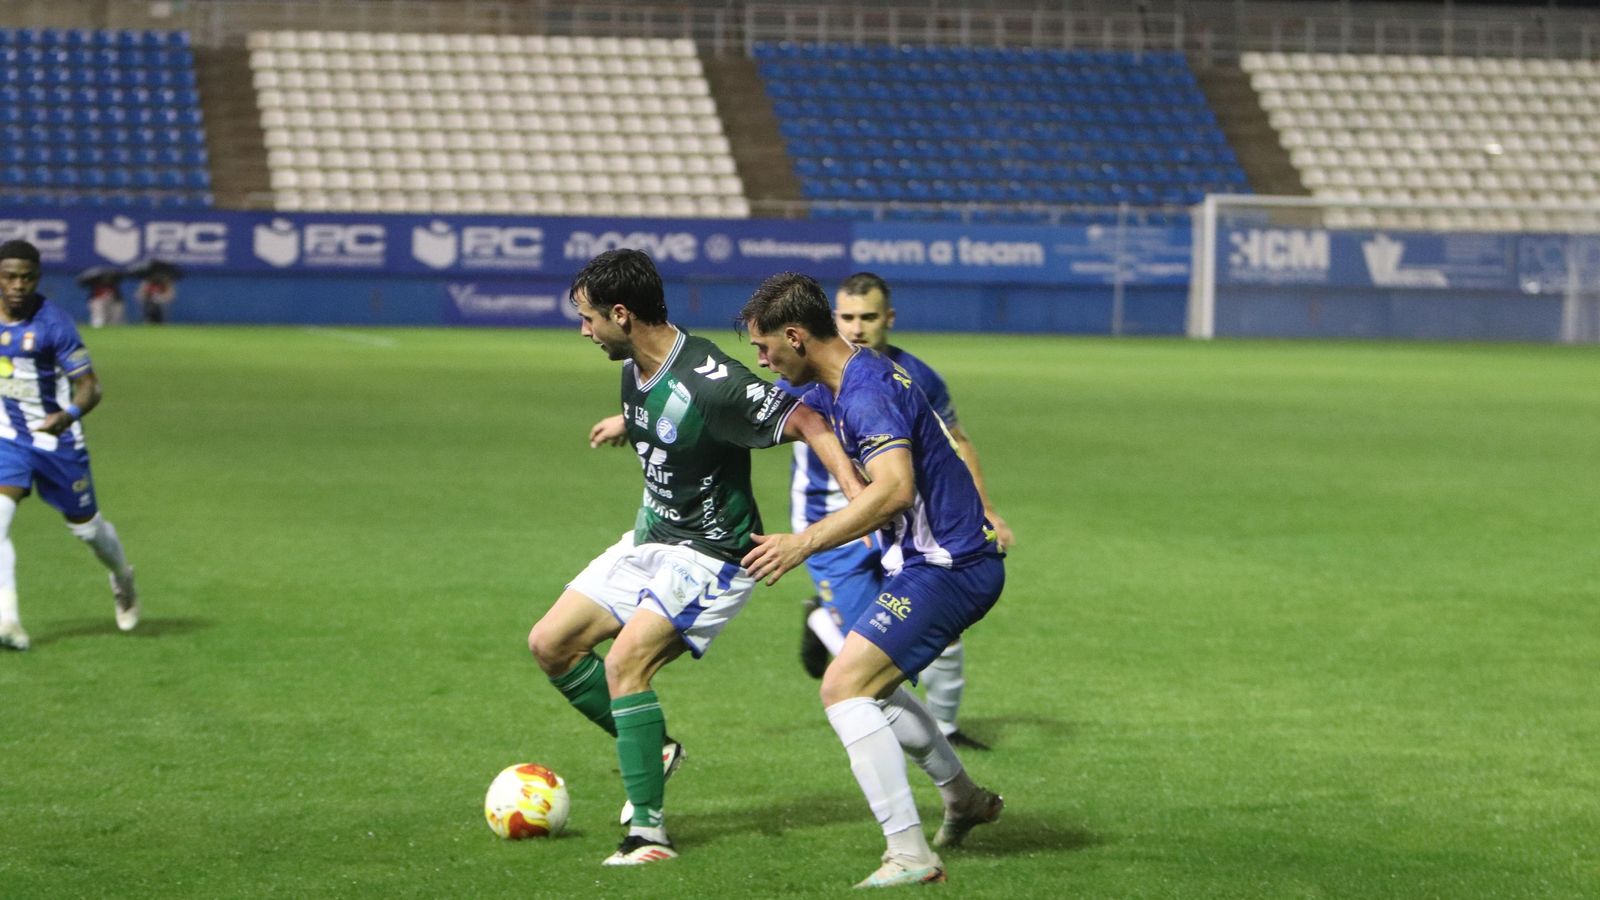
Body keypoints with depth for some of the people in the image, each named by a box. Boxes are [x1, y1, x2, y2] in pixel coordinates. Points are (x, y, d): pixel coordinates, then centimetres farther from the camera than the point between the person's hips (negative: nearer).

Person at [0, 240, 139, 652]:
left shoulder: (53, 323, -19)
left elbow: (89, 385, -19)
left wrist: (71, 414, -39)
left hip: (57, 440, -3)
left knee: (87, 527, 13)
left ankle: (123, 580, 46)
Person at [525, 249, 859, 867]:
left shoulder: (707, 381, -28)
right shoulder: (637, 369, -1)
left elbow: (805, 423, -27)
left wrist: (859, 493, -39)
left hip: (711, 555, -9)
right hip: (649, 539, 9)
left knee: (624, 662, -25)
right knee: (550, 644, 7)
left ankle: (648, 830, -19)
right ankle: (652, 749, 23)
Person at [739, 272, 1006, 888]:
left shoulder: (868, 393, -22)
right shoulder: (834, 386, 10)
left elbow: (895, 489, -36)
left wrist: (805, 542, -37)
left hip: (946, 568, -11)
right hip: (939, 559, 11)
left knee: (844, 686, -17)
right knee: (874, 679, 28)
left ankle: (910, 855, -20)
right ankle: (965, 800, 42)